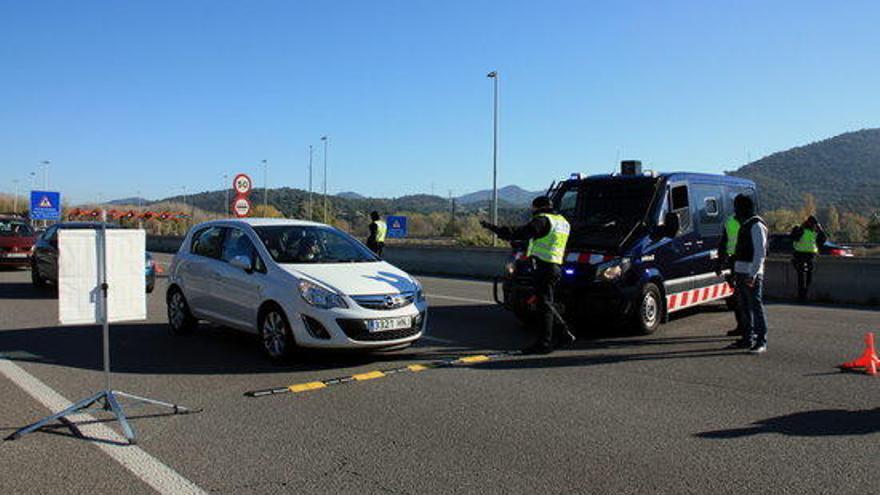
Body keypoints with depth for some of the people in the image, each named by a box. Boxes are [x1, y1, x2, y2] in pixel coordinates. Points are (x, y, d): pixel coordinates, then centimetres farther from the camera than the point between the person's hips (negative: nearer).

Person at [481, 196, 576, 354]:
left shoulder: (543, 220, -10)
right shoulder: (562, 221, 19)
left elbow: (523, 232, -20)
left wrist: (495, 228, -20)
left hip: (544, 266, -9)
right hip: (555, 266, 9)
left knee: (544, 304, -6)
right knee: (546, 304, 18)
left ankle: (544, 343, -4)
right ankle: (564, 334, 21)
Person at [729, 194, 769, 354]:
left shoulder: (756, 225, -12)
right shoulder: (745, 225, 17)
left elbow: (760, 252, -18)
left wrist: (753, 275, -21)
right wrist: (736, 273, 19)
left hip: (751, 275, -10)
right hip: (741, 273, 10)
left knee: (756, 306, -7)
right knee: (745, 307, 14)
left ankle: (761, 342, -4)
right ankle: (748, 339, 22)